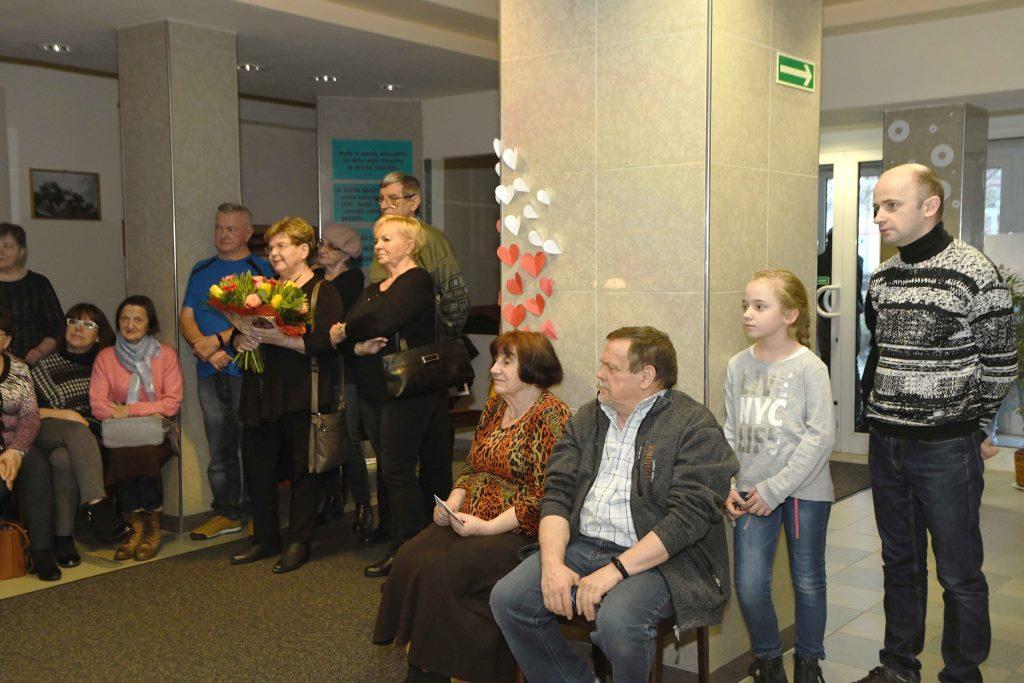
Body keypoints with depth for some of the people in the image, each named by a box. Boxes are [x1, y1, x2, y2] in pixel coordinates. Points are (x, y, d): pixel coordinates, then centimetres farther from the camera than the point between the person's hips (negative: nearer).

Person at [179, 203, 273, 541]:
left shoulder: (260, 269, 2)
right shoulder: (201, 271, 18)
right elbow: (186, 317, 12)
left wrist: (217, 341, -14)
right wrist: (204, 348, -7)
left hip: (247, 369, -5)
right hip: (210, 372, 5)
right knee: (219, 447, 8)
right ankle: (227, 513, 17)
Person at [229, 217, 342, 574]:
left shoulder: (323, 293, -2)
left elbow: (322, 341, -18)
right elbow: (240, 336, 17)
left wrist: (270, 336, -22)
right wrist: (241, 340, -7)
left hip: (303, 397, -6)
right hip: (263, 395, 6)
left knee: (303, 471, 2)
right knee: (257, 467, 8)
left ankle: (299, 542, 14)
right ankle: (265, 538, 23)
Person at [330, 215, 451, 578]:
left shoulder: (417, 281, -6)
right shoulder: (372, 289, 21)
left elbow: (381, 321, -20)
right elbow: (343, 330, 10)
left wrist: (344, 332, -4)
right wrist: (359, 346, -12)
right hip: (373, 391, 8)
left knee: (398, 469, -8)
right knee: (387, 468, 9)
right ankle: (396, 545, 17)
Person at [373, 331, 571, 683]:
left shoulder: (551, 415, -12)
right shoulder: (494, 407, 14)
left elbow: (543, 497, -17)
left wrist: (487, 527, -19)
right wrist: (451, 504, 2)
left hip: (518, 532, -8)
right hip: (469, 521, 8)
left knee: (440, 572, -24)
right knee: (410, 558, -15)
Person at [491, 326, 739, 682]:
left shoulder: (695, 426, -7)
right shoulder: (587, 419, 13)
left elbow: (688, 516, -17)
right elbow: (557, 493, 6)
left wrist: (616, 570, -22)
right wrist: (553, 564, -11)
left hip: (658, 559, -6)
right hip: (582, 546, 6)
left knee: (617, 622, -33)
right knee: (507, 598, -12)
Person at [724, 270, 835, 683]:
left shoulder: (809, 367, -10)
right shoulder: (738, 366, 3)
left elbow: (821, 437, -14)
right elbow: (730, 433, 8)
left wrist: (775, 489, -16)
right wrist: (727, 488, -2)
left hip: (804, 491, -3)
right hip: (752, 492, 3)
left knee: (808, 581, 11)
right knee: (749, 585, 1)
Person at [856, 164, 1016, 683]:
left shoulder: (974, 273, -12)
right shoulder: (882, 278, 7)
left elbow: (999, 364, -8)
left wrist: (975, 430, -3)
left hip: (947, 450, -6)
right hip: (886, 445, 6)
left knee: (958, 573, 4)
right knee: (900, 562, 17)